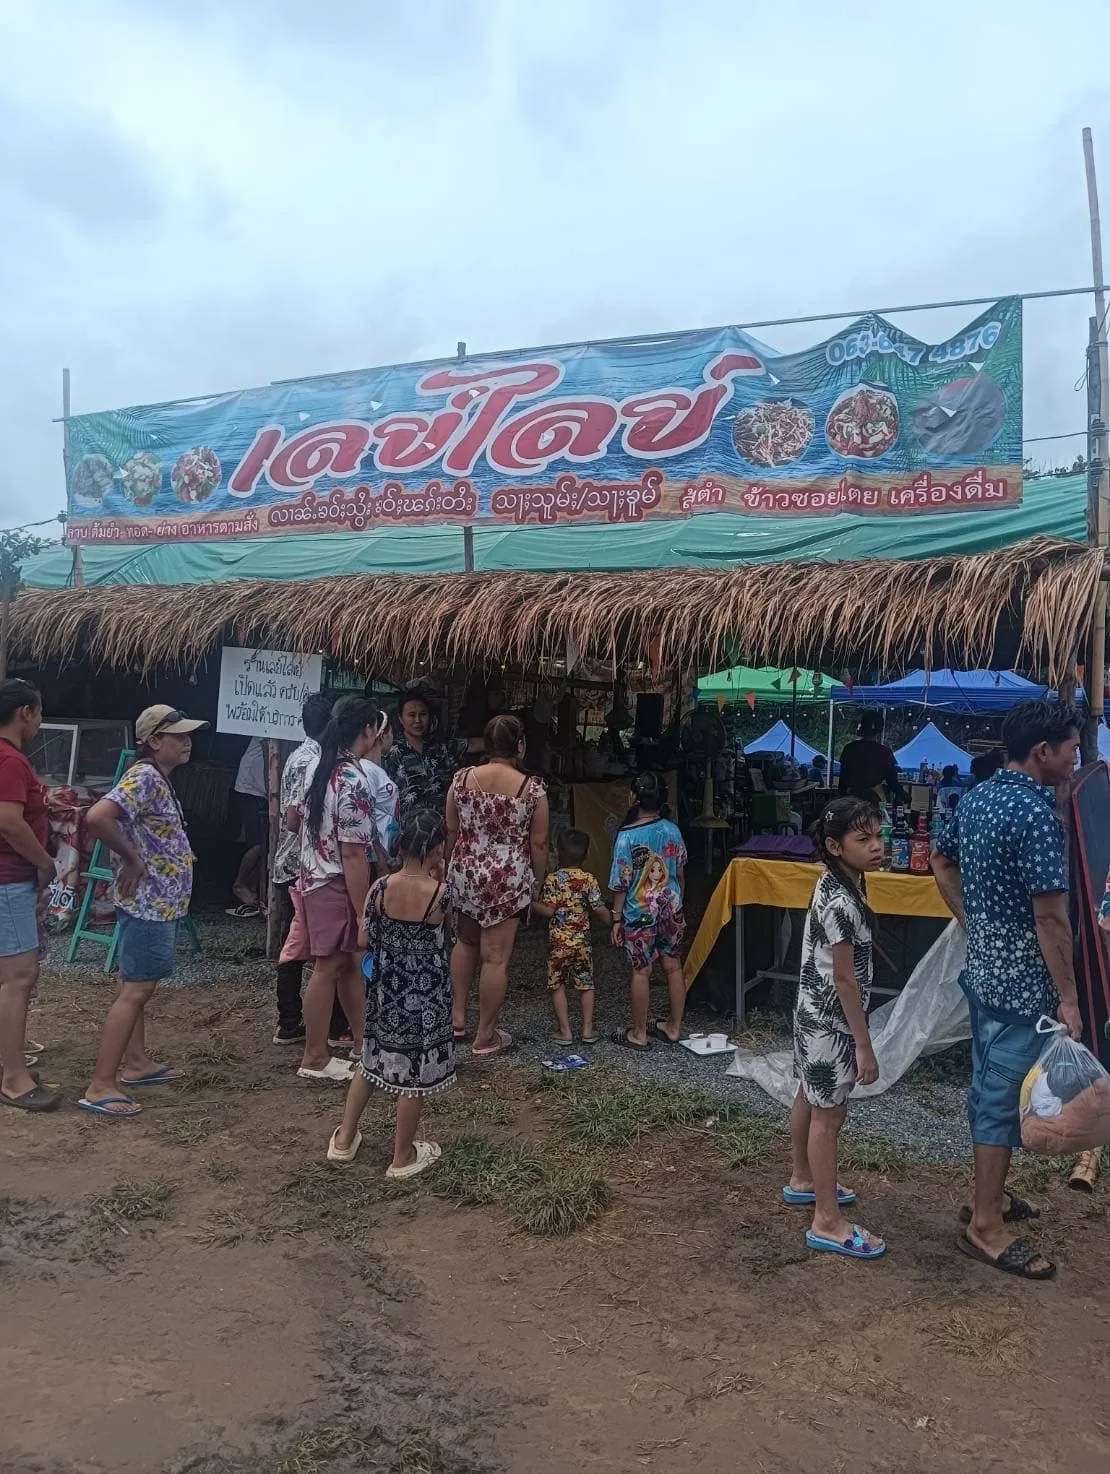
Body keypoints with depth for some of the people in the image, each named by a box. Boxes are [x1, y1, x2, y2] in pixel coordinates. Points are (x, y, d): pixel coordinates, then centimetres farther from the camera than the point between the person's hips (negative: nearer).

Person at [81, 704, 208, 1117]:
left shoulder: (159, 779, 11)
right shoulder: (143, 777, -20)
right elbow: (97, 817, -34)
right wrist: (132, 860, -23)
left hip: (159, 902, 10)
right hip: (148, 903, -10)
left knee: (140, 987, 18)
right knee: (134, 991, -7)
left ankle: (135, 1063, 30)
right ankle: (99, 1087, -2)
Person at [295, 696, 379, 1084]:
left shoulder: (318, 766, 5)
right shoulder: (354, 782, -23)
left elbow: (299, 821, 15)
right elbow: (352, 854, -24)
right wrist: (364, 913, -18)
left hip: (313, 876, 9)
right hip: (335, 885, -9)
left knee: (349, 962, 18)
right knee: (329, 968, 1)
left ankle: (365, 1040, 29)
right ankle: (315, 1060, 13)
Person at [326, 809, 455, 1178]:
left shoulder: (380, 887, -11)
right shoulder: (440, 893, -19)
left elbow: (364, 940, -2)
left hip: (385, 990, 4)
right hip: (425, 995, -4)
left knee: (372, 1060, 23)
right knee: (413, 1073, 11)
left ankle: (344, 1139, 34)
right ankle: (403, 1156, 25)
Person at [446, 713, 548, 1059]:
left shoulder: (462, 778, -2)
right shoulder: (532, 788, -10)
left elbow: (451, 831, 6)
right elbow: (538, 843, -6)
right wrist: (537, 882, 8)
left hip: (464, 874, 4)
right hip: (508, 879, -4)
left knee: (466, 942, 25)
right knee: (495, 958, 4)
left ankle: (457, 1016, 30)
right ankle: (485, 1038, 14)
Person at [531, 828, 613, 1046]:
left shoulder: (553, 879, -10)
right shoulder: (589, 880, -5)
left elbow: (548, 911, -14)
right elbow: (600, 910, -7)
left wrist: (530, 902, -2)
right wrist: (613, 924, 8)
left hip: (558, 942, -2)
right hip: (583, 941, 2)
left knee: (557, 986, 9)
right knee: (585, 984, 13)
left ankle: (565, 1030, 9)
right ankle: (588, 1029, 15)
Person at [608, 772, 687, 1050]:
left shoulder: (627, 836, -17)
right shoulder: (673, 830, -2)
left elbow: (620, 883, -13)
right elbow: (680, 873, 8)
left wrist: (616, 919, -4)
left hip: (640, 914, -5)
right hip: (671, 910, 5)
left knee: (641, 972, 6)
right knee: (673, 967, 13)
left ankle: (638, 1034, 17)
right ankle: (673, 1028, 26)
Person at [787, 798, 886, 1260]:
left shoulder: (836, 884, 4)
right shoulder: (842, 902, -26)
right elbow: (845, 979, -22)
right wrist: (864, 1044, -16)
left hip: (815, 1013, 10)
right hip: (831, 1020, -10)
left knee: (810, 1098, 22)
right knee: (829, 1114, 0)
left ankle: (802, 1180, 40)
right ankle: (827, 1223, 11)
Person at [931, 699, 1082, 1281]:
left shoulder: (977, 796, 6)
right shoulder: (1036, 812, -22)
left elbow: (941, 862, 19)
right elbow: (1050, 915, -23)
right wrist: (1068, 997, -17)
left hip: (983, 966, 9)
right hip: (1021, 977, -9)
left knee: (988, 1085, 19)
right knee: (1004, 1097, 1)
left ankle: (987, 1195, 34)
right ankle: (986, 1227, 12)